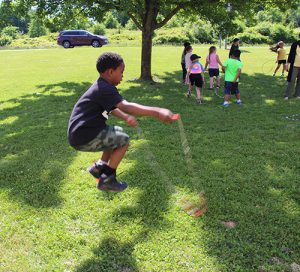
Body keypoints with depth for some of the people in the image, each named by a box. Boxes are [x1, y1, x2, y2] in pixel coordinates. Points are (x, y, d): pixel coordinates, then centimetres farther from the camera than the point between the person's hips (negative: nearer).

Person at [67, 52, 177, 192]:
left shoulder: (101, 86, 13)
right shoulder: (105, 89, -20)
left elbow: (110, 107, 24)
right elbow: (126, 106, -35)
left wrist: (125, 117, 7)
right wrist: (156, 112, -43)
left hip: (83, 131, 10)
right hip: (83, 137, -10)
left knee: (118, 132, 21)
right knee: (123, 140, -5)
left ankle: (100, 166, 22)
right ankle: (107, 180, 1)